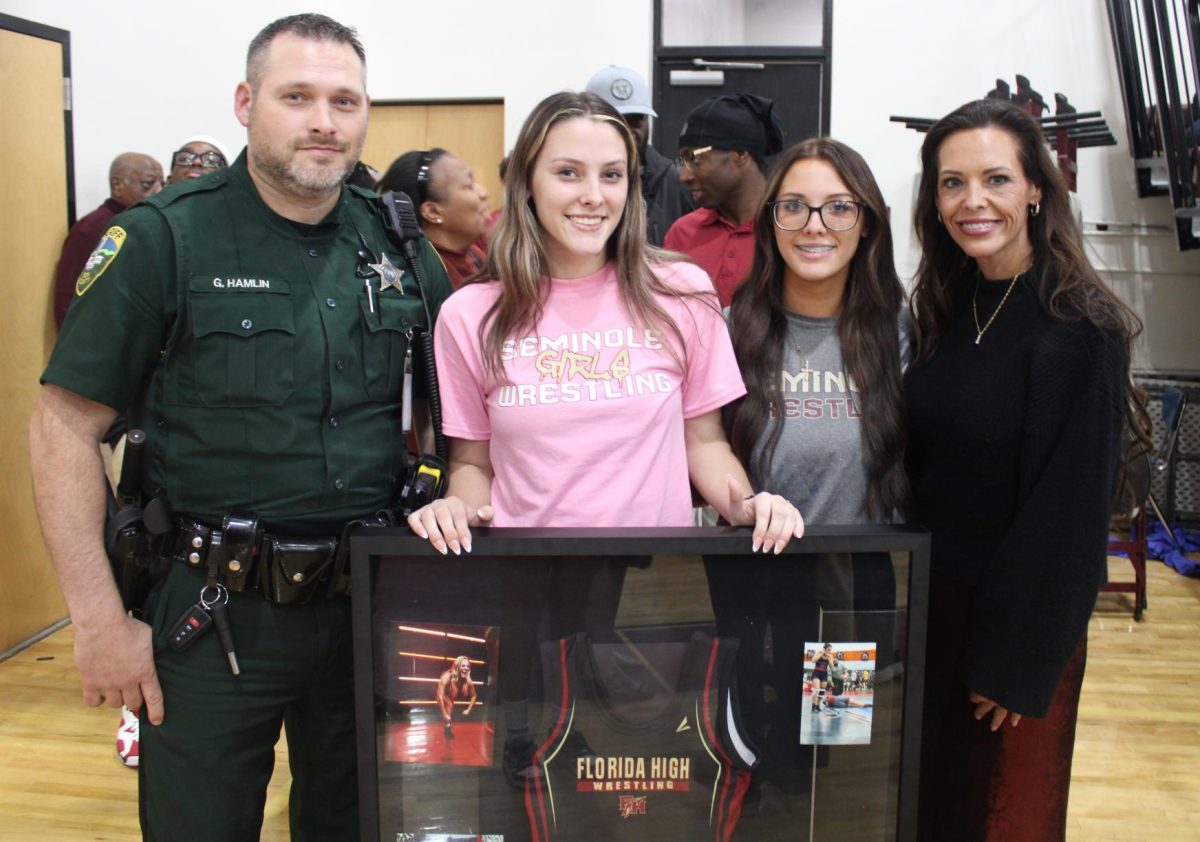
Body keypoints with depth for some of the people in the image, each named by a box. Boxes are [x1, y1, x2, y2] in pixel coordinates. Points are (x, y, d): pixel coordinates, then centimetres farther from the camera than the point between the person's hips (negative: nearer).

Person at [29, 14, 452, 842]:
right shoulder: (166, 238, -8)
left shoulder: (400, 245, 3)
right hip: (213, 615, -3)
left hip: (370, 607, 4)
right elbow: (65, 425, -8)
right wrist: (100, 620, -12)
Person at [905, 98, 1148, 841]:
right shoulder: (947, 305, 3)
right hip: (933, 600, 6)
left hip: (1019, 616, -6)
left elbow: (1069, 509, -19)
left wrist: (1020, 662, -16)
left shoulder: (1078, 329, -18)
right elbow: (921, 466, 6)